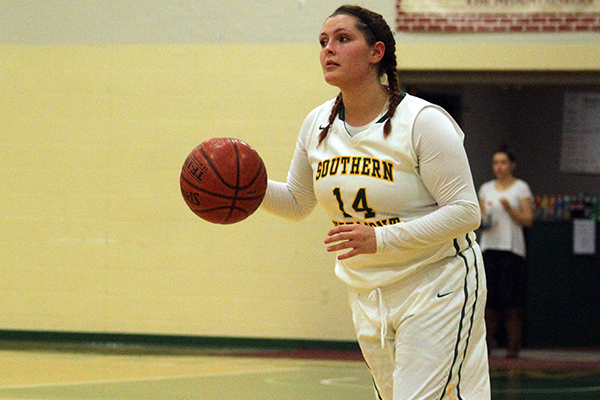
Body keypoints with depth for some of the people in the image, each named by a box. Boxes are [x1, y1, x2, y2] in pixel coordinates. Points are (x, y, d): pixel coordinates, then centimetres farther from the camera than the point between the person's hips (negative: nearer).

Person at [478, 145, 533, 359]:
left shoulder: (521, 188, 2)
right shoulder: (486, 189, 15)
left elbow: (528, 220, -3)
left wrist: (509, 209, -17)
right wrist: (482, 222, -2)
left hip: (512, 249, -4)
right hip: (489, 247, 4)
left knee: (512, 301, -8)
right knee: (488, 299, -1)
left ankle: (513, 345, -6)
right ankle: (488, 341, 4)